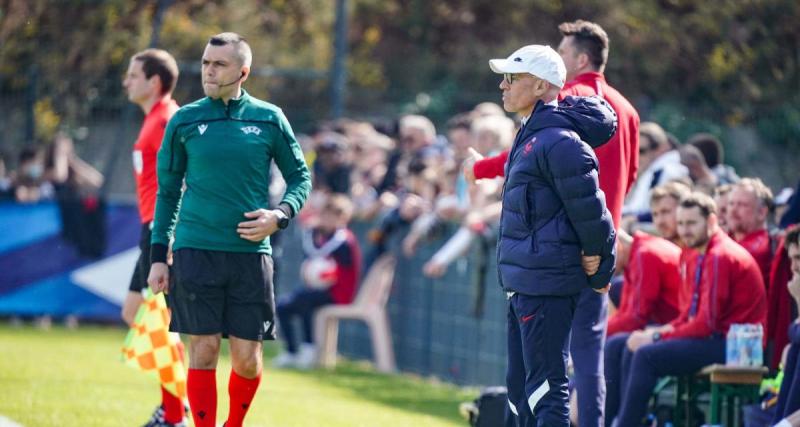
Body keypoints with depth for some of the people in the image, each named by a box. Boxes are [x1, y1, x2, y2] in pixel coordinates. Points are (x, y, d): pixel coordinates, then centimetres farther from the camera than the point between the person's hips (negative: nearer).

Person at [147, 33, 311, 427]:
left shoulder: (269, 119, 5)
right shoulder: (185, 120, 5)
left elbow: (300, 177, 13)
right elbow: (167, 191, 12)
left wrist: (279, 216, -7)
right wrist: (157, 257, 7)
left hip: (249, 251, 0)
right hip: (195, 250, 0)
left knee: (247, 359, 0)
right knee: (204, 350, -6)